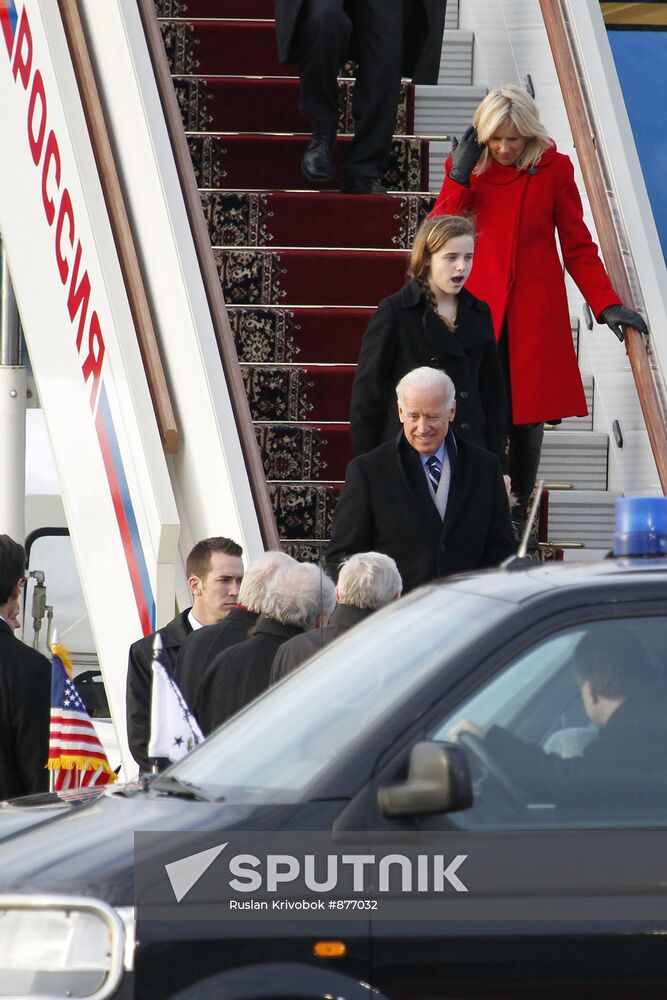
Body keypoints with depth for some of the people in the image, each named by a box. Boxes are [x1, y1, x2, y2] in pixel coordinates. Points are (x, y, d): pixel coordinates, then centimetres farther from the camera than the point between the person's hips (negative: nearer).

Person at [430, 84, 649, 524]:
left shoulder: (554, 169, 2)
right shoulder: (465, 167, 6)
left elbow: (578, 246, 6)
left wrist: (607, 304, -2)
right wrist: (459, 179, -8)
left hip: (534, 315, 0)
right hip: (477, 310, 0)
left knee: (527, 415, -1)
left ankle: (517, 513, 11)